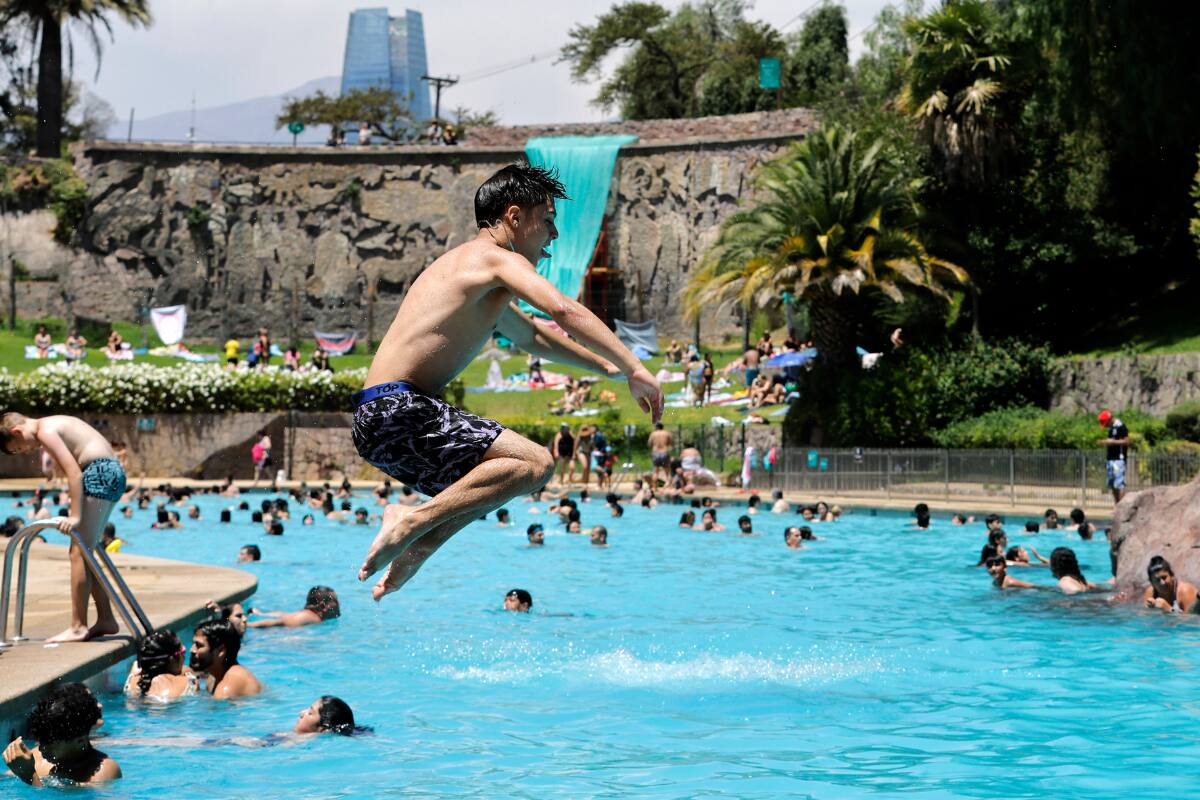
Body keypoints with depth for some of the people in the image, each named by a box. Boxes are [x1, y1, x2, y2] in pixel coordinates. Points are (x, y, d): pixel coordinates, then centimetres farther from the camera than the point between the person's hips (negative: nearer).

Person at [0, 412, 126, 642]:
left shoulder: (45, 431, -10)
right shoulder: (52, 425, 20)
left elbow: (74, 472, -18)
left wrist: (75, 516, -21)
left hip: (100, 473, -10)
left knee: (79, 553, -10)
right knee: (83, 553, 15)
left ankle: (78, 627, -11)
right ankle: (106, 619, 18)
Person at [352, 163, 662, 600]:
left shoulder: (473, 273, 26)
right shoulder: (498, 258, -5)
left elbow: (532, 336, 41)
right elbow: (563, 309, -21)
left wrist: (607, 366, 40)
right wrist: (634, 369, -21)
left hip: (378, 417, 10)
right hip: (398, 411, -10)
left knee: (495, 476, 25)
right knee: (534, 463, -17)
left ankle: (419, 545, 10)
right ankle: (412, 521, -17)